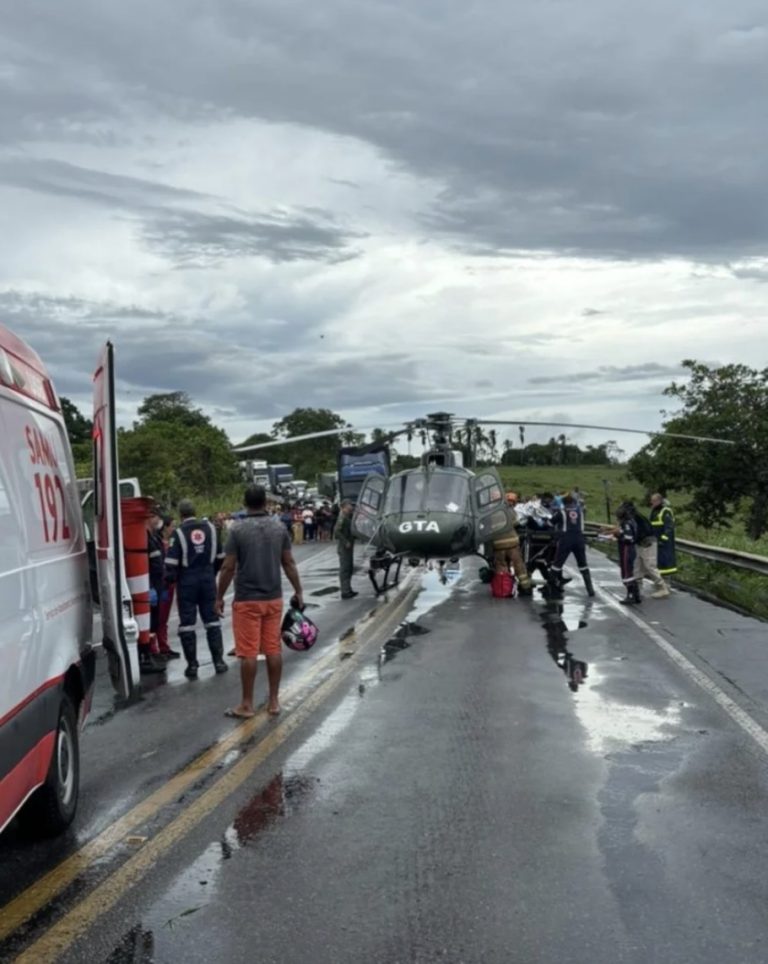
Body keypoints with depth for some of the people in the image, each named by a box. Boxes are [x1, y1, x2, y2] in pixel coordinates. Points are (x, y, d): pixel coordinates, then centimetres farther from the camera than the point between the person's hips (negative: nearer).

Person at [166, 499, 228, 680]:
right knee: (211, 620, 12)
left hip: (187, 581, -3)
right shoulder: (210, 528, 4)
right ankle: (218, 661, 11)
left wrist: (170, 578, 1)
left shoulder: (179, 533, -10)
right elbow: (220, 556, 9)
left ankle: (192, 665, 5)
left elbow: (171, 562, -14)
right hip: (208, 579, 4)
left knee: (187, 623, 4)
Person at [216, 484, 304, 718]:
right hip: (273, 598, 4)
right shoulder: (279, 527, 1)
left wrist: (219, 597, 0)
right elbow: (289, 563, 3)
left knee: (248, 652, 1)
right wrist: (298, 591, 13)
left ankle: (247, 705, 8)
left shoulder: (238, 531, -10)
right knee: (273, 649, 9)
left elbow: (228, 567, -10)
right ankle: (274, 701, 15)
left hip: (247, 599, -4)